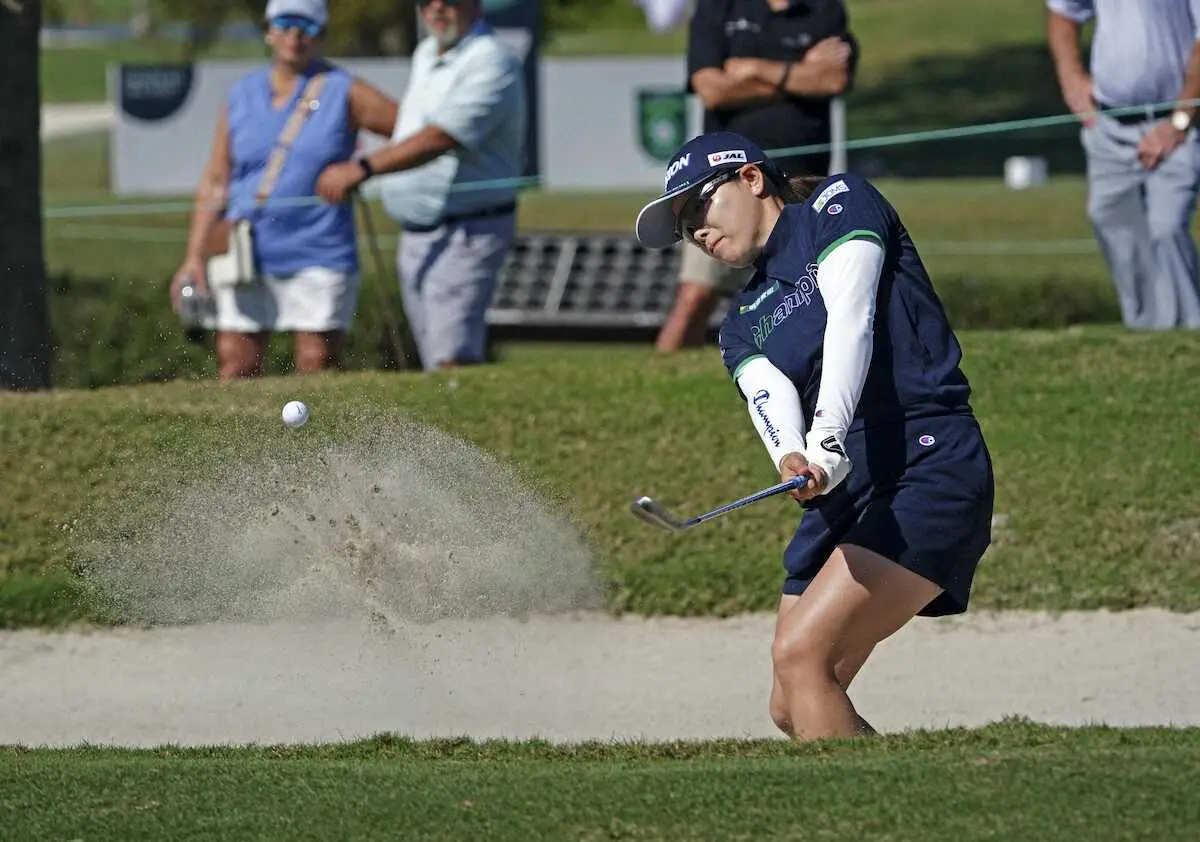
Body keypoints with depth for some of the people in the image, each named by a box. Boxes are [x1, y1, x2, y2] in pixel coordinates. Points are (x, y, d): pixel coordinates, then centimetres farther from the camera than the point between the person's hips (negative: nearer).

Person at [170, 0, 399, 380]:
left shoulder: (343, 93, 2)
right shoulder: (241, 97, 12)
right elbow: (215, 182, 12)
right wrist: (195, 256, 6)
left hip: (319, 259, -3)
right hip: (247, 260, 3)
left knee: (318, 366, -7)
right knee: (234, 365, -2)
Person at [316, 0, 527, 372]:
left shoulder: (490, 63, -15)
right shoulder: (425, 54, 15)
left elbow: (440, 138, -26)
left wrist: (362, 169, -31)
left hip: (466, 235, -9)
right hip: (415, 235, 9)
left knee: (453, 359, -20)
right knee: (435, 365, 6)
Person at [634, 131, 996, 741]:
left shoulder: (839, 203, 5)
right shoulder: (743, 322, 21)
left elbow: (850, 318, -14)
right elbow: (768, 393, -2)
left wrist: (827, 435, -32)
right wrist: (791, 457, -28)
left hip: (928, 466, -8)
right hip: (839, 490, 8)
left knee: (800, 653, -22)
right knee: (791, 711, 4)